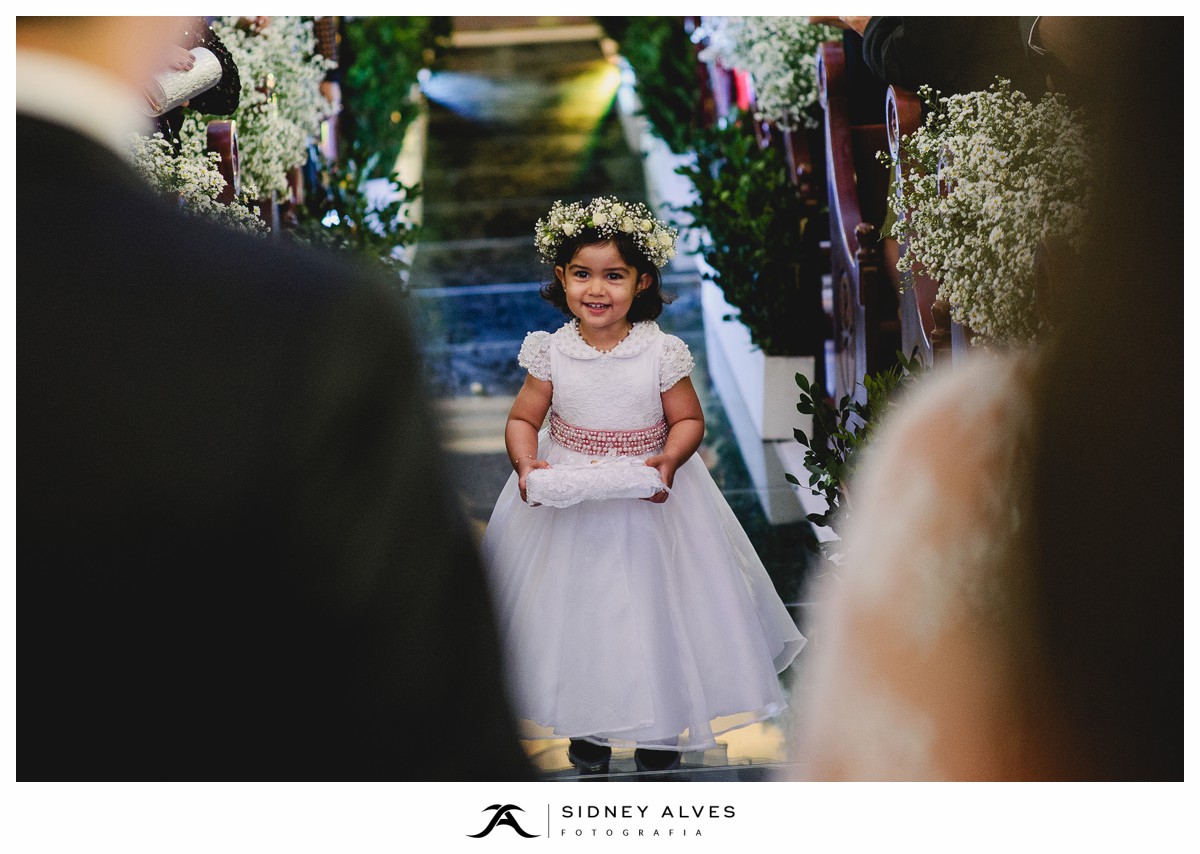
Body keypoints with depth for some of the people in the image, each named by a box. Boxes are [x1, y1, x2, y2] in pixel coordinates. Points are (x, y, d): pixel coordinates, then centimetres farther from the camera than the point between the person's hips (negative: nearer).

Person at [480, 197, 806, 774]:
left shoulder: (661, 353, -10)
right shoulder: (551, 352, -7)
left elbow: (688, 420, -3)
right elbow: (523, 419, -1)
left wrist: (669, 461, -21)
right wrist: (527, 465, -19)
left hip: (648, 496, -1)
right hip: (567, 500, 1)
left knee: (652, 607, 6)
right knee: (575, 608, 8)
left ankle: (659, 725, 27)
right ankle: (586, 725, 28)